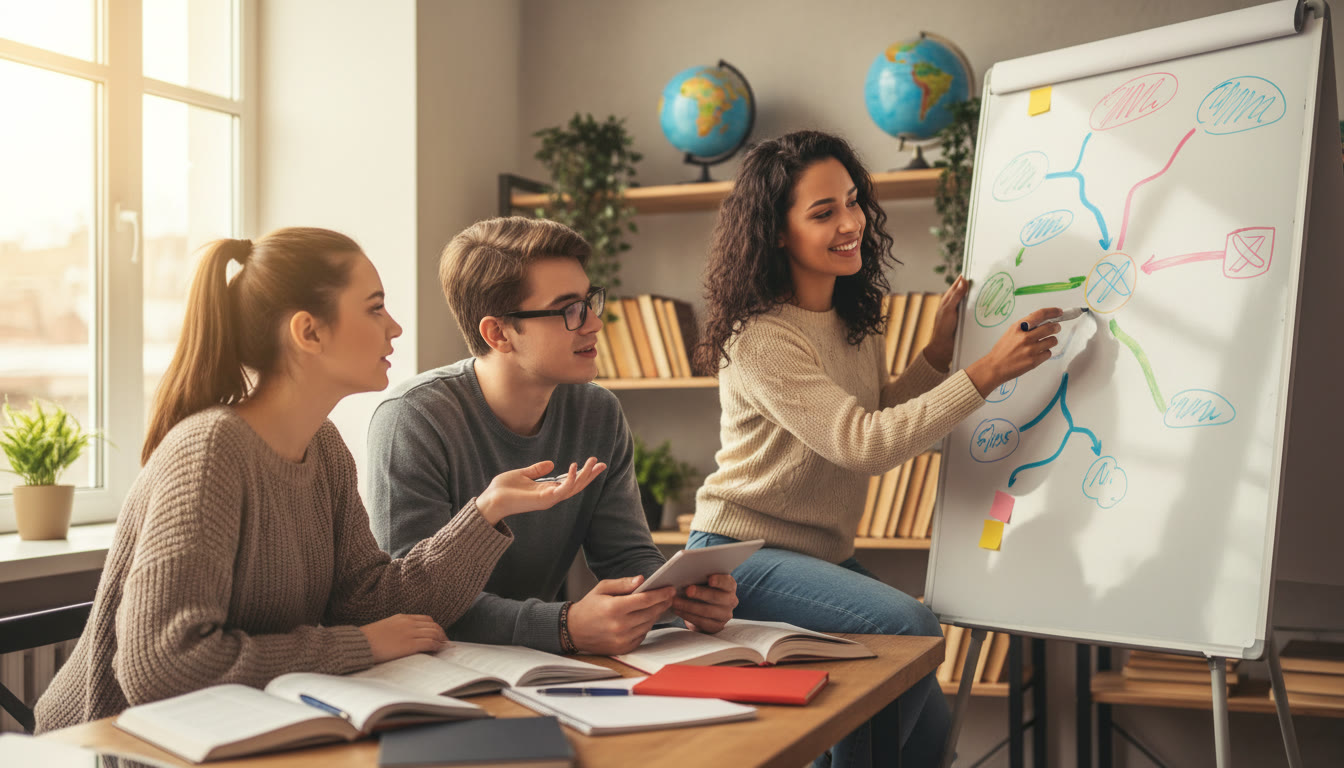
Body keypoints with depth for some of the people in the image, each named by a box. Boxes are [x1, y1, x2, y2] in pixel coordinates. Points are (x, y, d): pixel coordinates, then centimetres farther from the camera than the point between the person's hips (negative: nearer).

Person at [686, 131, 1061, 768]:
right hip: (744, 554, -8)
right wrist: (988, 372, -30)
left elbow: (886, 421, 12)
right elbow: (863, 444, -28)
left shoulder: (853, 319, 6)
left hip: (825, 555, 8)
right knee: (907, 627, -27)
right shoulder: (759, 338, -21)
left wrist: (940, 347, -1)